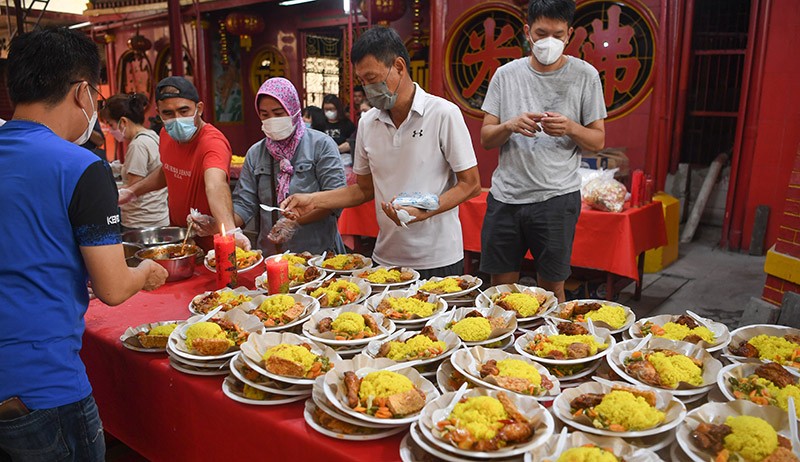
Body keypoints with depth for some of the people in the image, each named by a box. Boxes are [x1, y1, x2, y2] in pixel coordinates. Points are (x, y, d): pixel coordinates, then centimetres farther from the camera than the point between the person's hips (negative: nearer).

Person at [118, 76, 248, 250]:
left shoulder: (213, 142, -28)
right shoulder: (167, 135, -2)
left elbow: (216, 186, -47)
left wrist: (230, 231, -63)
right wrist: (131, 191, 13)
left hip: (209, 244, -7)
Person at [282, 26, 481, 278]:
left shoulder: (444, 114, -10)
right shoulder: (367, 123, 5)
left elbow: (471, 185, -8)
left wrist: (423, 211, -22)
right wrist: (313, 200, 1)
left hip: (437, 260, -4)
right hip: (386, 258, 4)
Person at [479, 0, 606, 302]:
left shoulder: (585, 76, 2)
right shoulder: (506, 74, 6)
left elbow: (598, 141, 5)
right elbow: (486, 138, 6)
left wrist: (570, 128, -15)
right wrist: (510, 125, -15)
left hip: (557, 197, -1)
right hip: (505, 195, 2)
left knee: (552, 287, 6)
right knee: (501, 284, 9)